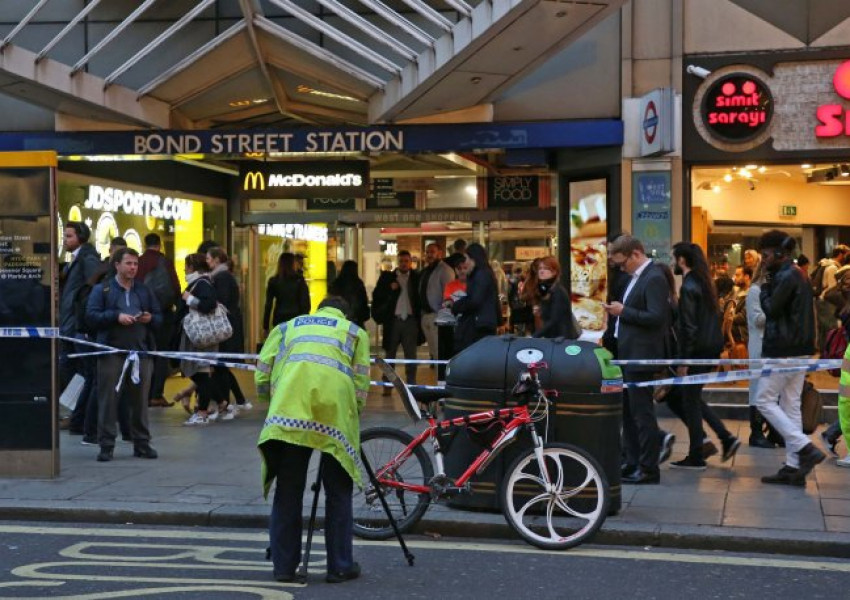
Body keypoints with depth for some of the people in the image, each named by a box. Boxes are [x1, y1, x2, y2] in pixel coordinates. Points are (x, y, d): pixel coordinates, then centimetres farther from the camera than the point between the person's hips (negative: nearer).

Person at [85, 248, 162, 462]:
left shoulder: (144, 291, 17)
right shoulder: (102, 289, 5)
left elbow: (159, 317, 18)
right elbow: (91, 315, -5)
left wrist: (150, 318, -4)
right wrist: (116, 316, -16)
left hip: (141, 352, 3)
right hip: (112, 351, -3)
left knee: (140, 400, 7)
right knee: (108, 400, -3)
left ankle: (142, 444, 16)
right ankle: (106, 446, 3)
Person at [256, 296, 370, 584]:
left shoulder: (288, 327, 31)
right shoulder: (355, 331, 27)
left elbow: (262, 376, 18)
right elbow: (361, 387, 15)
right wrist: (353, 415, 30)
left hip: (289, 411, 1)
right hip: (335, 411, -1)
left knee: (288, 492, 10)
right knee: (338, 493, 11)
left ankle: (284, 567, 14)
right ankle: (340, 566, 14)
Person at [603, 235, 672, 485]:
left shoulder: (654, 278, -15)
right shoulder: (637, 276, 14)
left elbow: (657, 317, -23)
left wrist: (623, 311, -18)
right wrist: (618, 311, 7)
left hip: (641, 357, -10)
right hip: (628, 355, 10)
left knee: (642, 412, -4)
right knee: (629, 411, 15)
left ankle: (649, 469, 3)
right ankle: (633, 463, 24)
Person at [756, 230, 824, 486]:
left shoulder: (786, 277, -15)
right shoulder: (798, 276, 17)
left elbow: (771, 309, -17)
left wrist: (764, 289, -3)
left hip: (783, 351, -10)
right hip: (799, 350, 10)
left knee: (764, 400, -3)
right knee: (791, 405, 9)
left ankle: (805, 448, -11)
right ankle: (794, 467, 10)